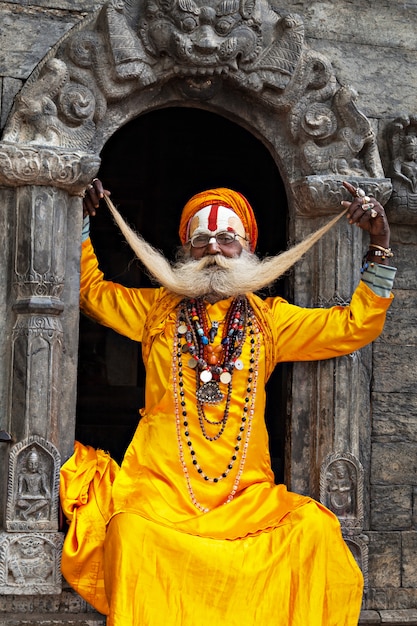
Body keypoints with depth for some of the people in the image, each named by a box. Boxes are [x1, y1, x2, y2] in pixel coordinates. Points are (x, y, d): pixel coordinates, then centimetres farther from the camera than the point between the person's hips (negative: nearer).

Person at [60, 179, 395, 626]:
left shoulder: (270, 318, 17)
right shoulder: (156, 307, 19)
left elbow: (356, 326, 13)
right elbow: (90, 291, 28)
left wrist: (379, 247, 4)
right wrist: (82, 221, 17)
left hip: (245, 491, 1)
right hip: (161, 484, -1)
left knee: (315, 530, -28)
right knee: (133, 531, -35)